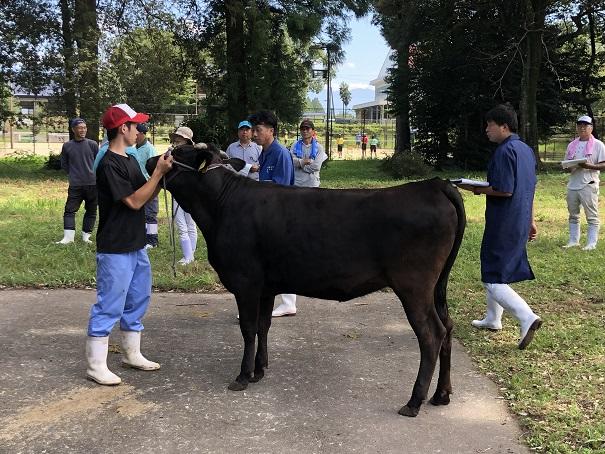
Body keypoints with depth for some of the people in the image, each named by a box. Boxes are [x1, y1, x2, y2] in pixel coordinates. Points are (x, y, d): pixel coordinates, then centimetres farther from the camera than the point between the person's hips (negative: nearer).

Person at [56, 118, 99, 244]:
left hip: (92, 184, 0)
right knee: (70, 210, -5)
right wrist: (74, 174, 7)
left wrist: (92, 174, 4)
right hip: (75, 185, 0)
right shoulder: (67, 146, 3)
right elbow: (64, 165, 13)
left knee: (91, 211, 7)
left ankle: (86, 236, 18)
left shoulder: (92, 144, 0)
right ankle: (68, 237, -3)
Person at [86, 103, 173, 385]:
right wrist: (159, 172, -19)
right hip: (115, 249, -9)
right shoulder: (109, 165, -17)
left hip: (136, 246, 9)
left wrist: (162, 173, 1)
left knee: (137, 301, 17)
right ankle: (96, 366, 7)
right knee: (109, 307, -3)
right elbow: (134, 201, -20)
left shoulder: (129, 161, 11)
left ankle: (131, 354, 30)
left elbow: (148, 195, 13)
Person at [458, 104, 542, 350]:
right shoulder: (526, 150, 12)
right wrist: (530, 220, 23)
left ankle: (527, 317, -16)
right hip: (520, 223, 9)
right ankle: (493, 319, 31)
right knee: (496, 271, 21)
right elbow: (530, 188, 18)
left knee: (492, 278, -4)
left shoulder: (505, 150, -17)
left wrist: (478, 189, -10)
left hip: (503, 224, -9)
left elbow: (505, 190, -24)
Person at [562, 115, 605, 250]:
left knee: (592, 216, -2)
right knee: (573, 215, 11)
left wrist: (589, 166, -21)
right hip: (573, 184, 6)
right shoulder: (572, 145, 14)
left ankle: (591, 243, 2)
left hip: (589, 185, -6)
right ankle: (573, 241, 19)